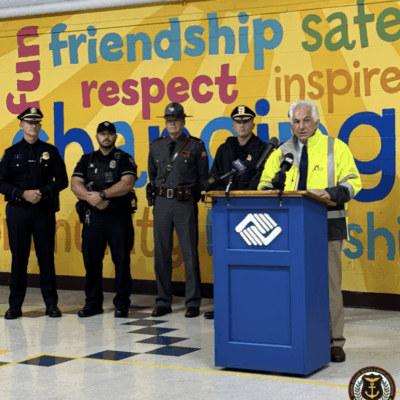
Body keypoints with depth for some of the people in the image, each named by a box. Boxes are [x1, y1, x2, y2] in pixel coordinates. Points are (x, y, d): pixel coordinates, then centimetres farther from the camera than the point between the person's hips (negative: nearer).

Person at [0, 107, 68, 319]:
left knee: (46, 257, 1)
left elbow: (62, 180, 4)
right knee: (18, 257, 2)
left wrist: (42, 192, -11)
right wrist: (23, 194, -12)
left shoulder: (50, 151, 8)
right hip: (17, 211, 0)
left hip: (45, 210, 0)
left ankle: (51, 304, 8)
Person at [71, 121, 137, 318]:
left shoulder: (125, 159, 4)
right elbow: (75, 184, 1)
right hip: (93, 217, 3)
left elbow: (127, 184, -13)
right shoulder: (87, 160, 14)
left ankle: (122, 304, 7)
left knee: (122, 260, -2)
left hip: (118, 216, -3)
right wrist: (92, 199, -15)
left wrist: (102, 194, -18)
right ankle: (93, 303, 14)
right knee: (91, 260, 4)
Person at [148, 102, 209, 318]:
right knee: (161, 253, 5)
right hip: (162, 203, 3)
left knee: (190, 253, -3)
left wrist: (193, 199, 0)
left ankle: (193, 303, 4)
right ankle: (163, 302, 13)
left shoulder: (196, 146, 1)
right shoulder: (156, 146, 12)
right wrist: (158, 194, 13)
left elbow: (203, 177, 4)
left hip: (185, 204, -3)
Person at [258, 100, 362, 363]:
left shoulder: (336, 148, 6)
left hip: (327, 226, -3)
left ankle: (334, 341, 4)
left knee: (330, 283, -3)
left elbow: (352, 182, 2)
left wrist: (331, 193, -17)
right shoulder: (282, 153, 15)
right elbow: (265, 184, 18)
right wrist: (272, 189, -6)